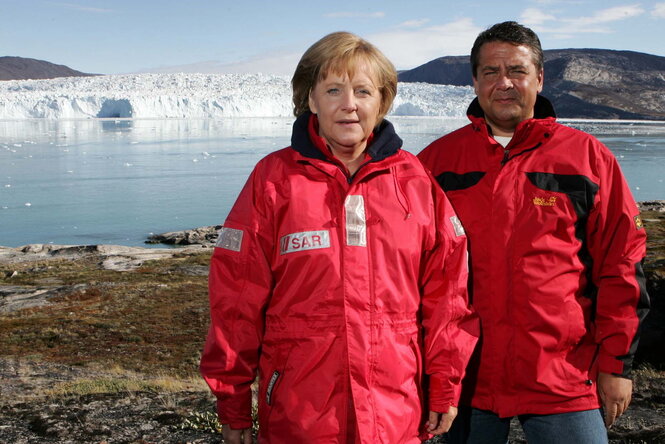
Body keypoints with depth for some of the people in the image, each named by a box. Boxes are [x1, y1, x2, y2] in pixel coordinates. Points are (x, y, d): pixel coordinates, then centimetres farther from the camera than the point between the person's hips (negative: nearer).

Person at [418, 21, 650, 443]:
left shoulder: (587, 156, 3)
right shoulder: (438, 159, 5)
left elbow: (621, 265, 3)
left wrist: (615, 362, 1)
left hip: (564, 379, -1)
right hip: (465, 378, 1)